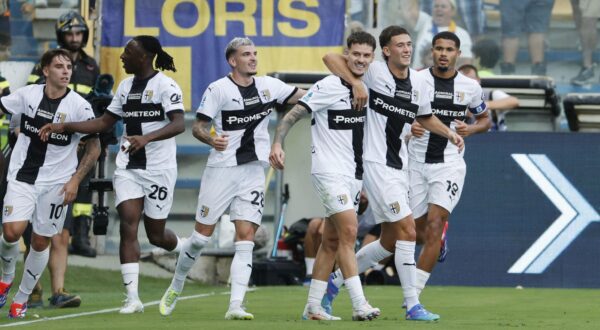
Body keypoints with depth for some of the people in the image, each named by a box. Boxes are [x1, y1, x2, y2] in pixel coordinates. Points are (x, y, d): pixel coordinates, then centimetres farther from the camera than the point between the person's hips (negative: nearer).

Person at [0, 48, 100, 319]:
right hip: (22, 176, 1)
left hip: (56, 183, -1)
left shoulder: (79, 106, -9)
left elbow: (94, 147, -3)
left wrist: (75, 180, -10)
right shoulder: (27, 95, -3)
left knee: (41, 241, 4)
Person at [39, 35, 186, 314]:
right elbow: (104, 122, 19)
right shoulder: (126, 86, 11)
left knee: (155, 234, 4)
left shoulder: (165, 85, -11)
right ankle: (132, 298, -12)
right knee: (127, 225, -10)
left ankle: (185, 250, 40)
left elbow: (178, 124, -24)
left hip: (159, 168, -6)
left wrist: (147, 137, -40)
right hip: (127, 168, 6)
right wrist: (64, 127, 10)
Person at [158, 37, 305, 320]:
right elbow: (198, 126, -8)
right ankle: (176, 287, 26)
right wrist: (211, 139, -28)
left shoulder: (269, 86, 6)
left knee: (246, 238, -8)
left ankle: (235, 306, -12)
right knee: (202, 236, 3)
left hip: (253, 172, 3)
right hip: (222, 168, -3)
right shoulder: (218, 89, -7)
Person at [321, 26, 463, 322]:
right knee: (407, 230, -15)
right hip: (376, 164, -8)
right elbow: (330, 58, -12)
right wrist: (355, 83, -24)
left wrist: (449, 133, 7)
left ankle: (335, 280, 29)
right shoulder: (374, 72, -9)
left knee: (389, 243, 12)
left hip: (399, 167, 8)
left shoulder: (417, 82, 9)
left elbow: (425, 117, 25)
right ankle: (412, 305, -11)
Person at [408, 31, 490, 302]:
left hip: (449, 164, -1)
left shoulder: (470, 87, 2)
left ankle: (414, 293, -14)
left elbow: (485, 119, 16)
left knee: (434, 224, -16)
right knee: (417, 228, 8)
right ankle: (438, 241, 49)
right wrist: (409, 126, -15)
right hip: (417, 162, 1)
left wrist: (471, 129, -5)